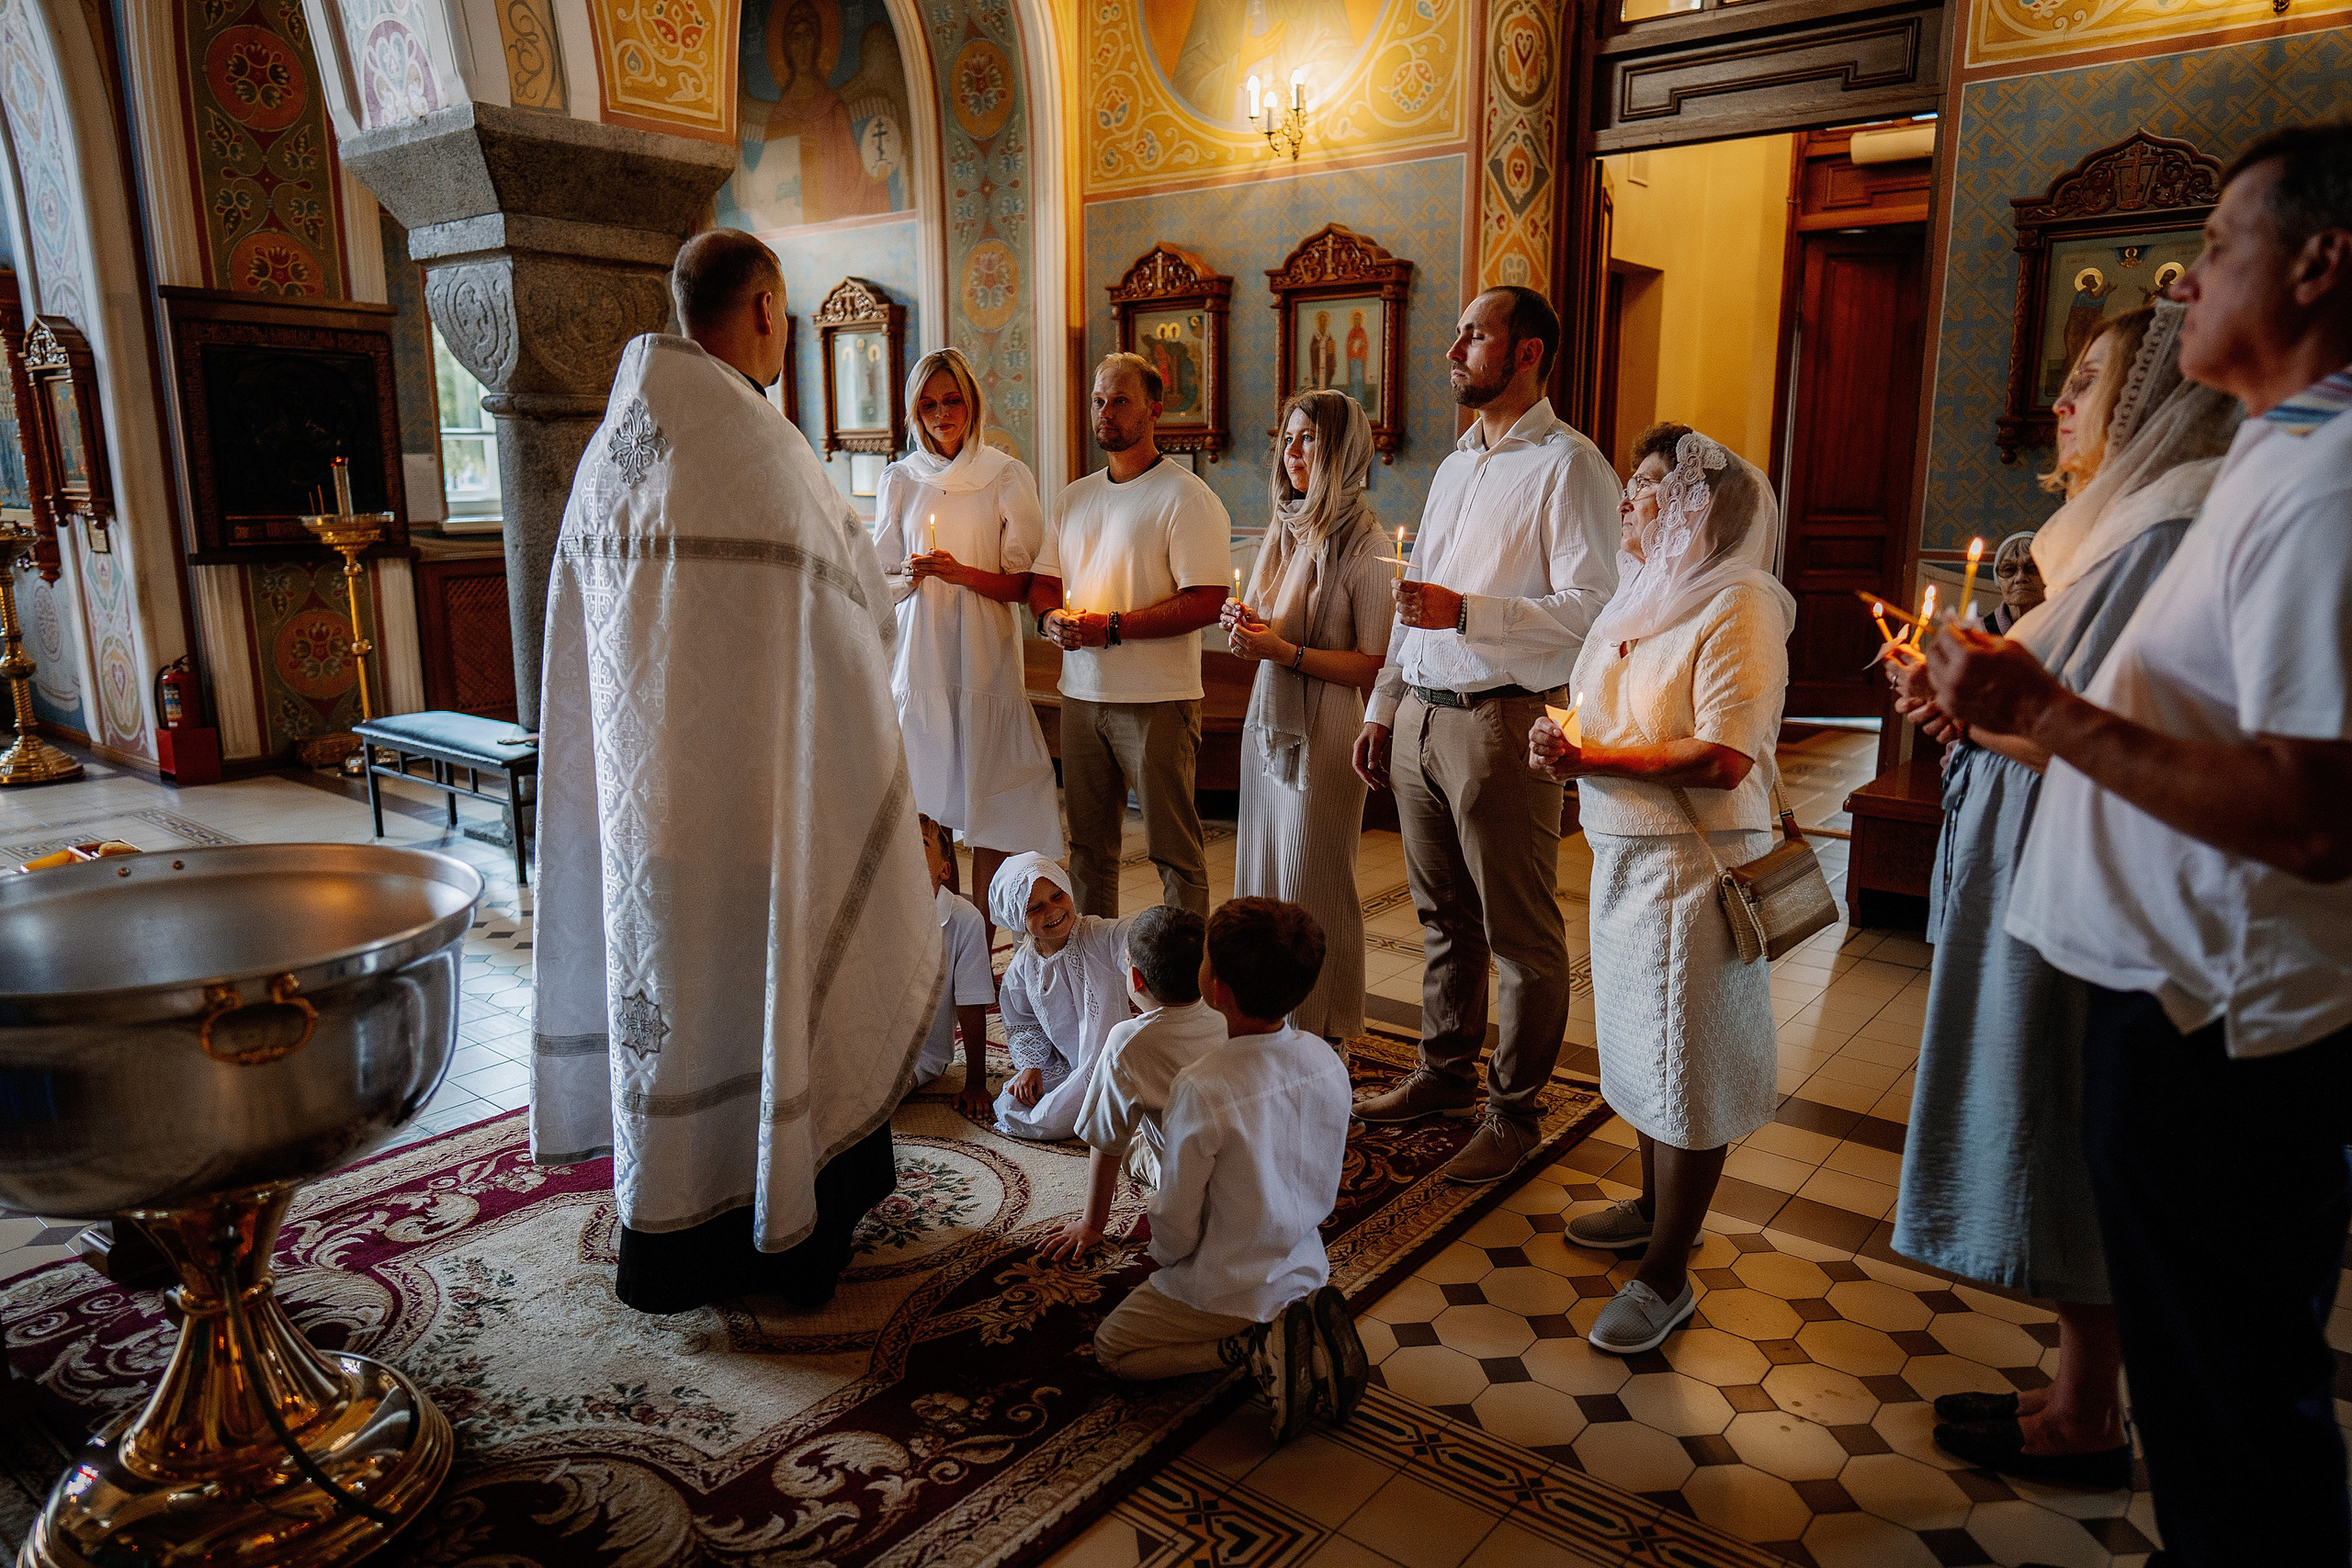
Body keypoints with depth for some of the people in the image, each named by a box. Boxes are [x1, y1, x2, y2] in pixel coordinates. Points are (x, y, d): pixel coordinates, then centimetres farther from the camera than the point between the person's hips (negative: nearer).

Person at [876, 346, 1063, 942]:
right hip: (919, 659, 2)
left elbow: (1023, 583, 0)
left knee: (988, 803, -3)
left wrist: (962, 573, -16)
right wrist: (912, 576, -9)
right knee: (923, 807, -1)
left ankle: (984, 948, 7)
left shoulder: (1006, 477, 3)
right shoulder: (899, 479, 10)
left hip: (984, 658, -2)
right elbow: (884, 578, 13)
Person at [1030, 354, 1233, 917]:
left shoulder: (1186, 497, -8)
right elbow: (1043, 579, 20)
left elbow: (1205, 601, -17)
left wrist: (1113, 627, -19)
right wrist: (1051, 618, -3)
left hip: (1156, 701, -6)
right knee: (1088, 844, 14)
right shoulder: (1074, 498, 15)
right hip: (1080, 694, 7)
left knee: (1173, 849, -1)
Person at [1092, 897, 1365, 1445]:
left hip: (1225, 1290, -6)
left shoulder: (1201, 1089, -32)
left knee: (1111, 1348, 18)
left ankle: (1256, 1347, -3)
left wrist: (1162, 1254, 4)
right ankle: (1307, 1326, 8)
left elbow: (1177, 1226, -20)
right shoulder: (1326, 1061, -12)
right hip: (1307, 1268, 6)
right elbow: (1325, 1190, 3)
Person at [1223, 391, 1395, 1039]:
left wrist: (1285, 650, -21)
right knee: (1262, 876, 13)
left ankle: (1321, 1029, 17)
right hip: (1267, 720, 8)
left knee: (1311, 885, 2)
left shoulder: (1365, 549, -13)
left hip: (1325, 732, -8)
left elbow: (1374, 667, -18)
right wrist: (1244, 623, 0)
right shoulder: (1284, 532, 11)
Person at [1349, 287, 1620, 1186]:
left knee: (1521, 934, 3)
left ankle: (1514, 1112, 15)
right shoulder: (1454, 465, 20)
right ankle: (1445, 1073, 31)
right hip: (1420, 717, 8)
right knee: (1443, 917, 16)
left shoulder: (1567, 465, -7)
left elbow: (1591, 606, -18)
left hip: (1502, 721, -8)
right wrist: (1382, 707, 20)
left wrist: (1466, 612, -24)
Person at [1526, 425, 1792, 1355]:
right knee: (1640, 1043, 19)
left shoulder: (1739, 606, -15)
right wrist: (1562, 740, -1)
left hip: (1695, 866, -9)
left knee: (1685, 1063, -1)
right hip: (1627, 856, 9)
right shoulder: (1646, 596, 14)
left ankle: (1666, 1273, 10)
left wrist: (1594, 763, -24)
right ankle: (1656, 1205, 37)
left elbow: (1725, 757, -24)